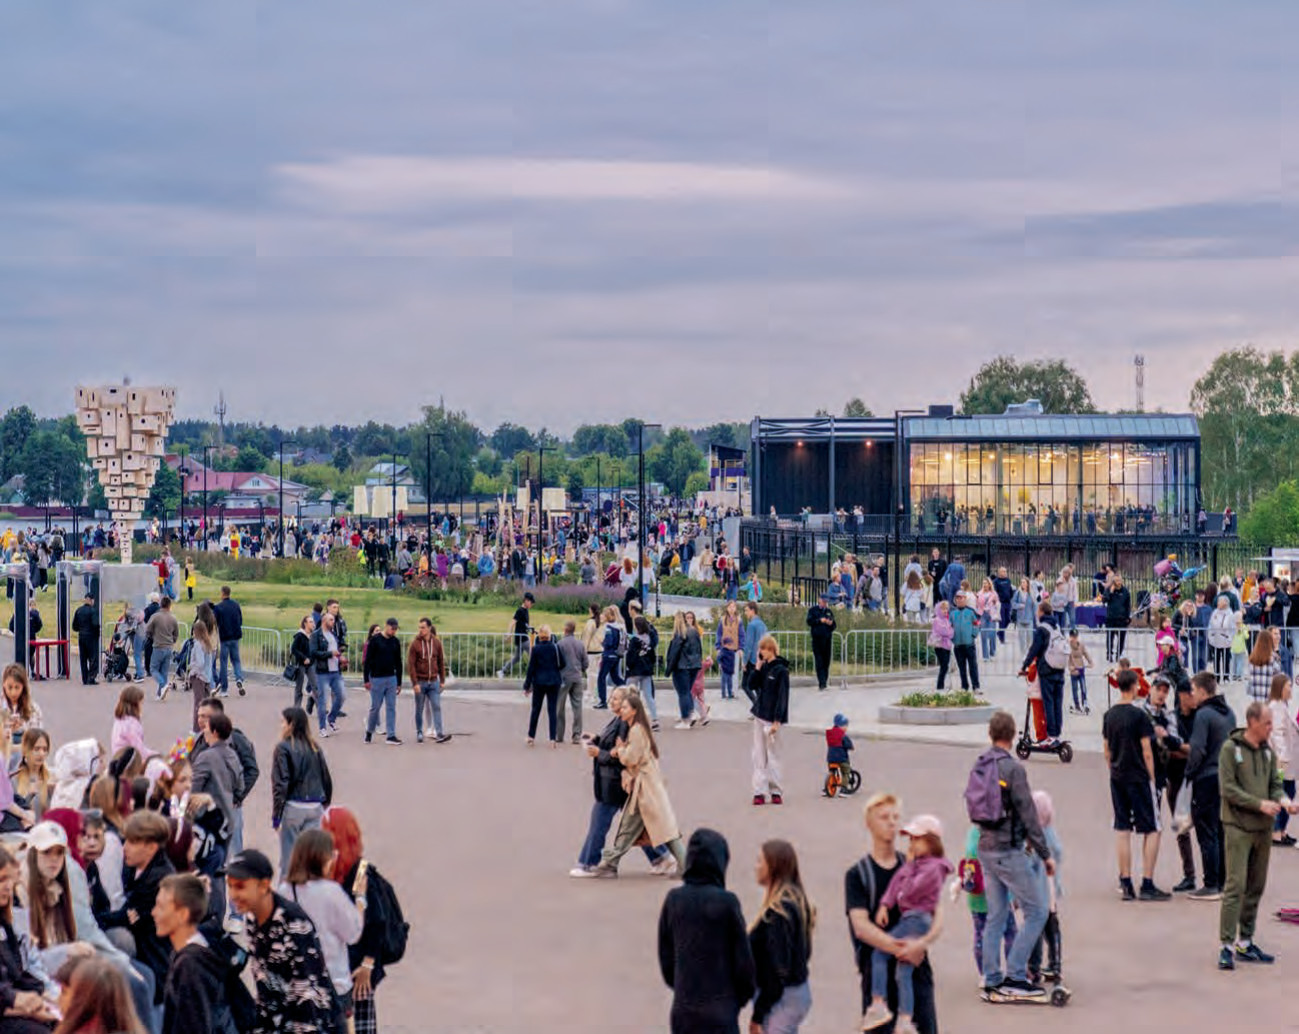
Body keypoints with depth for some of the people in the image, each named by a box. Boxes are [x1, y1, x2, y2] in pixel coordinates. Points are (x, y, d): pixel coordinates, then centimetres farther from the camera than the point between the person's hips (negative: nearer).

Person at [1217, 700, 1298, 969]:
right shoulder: (1230, 749, -8)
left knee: (1256, 887, 10)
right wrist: (1260, 804, -18)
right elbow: (1228, 789, -13)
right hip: (1238, 828, -7)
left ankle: (1245, 943, 18)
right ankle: (1227, 946, -9)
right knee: (1235, 886, -10)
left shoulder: (1268, 751, 11)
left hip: (1263, 828, 7)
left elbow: (1275, 783, 14)